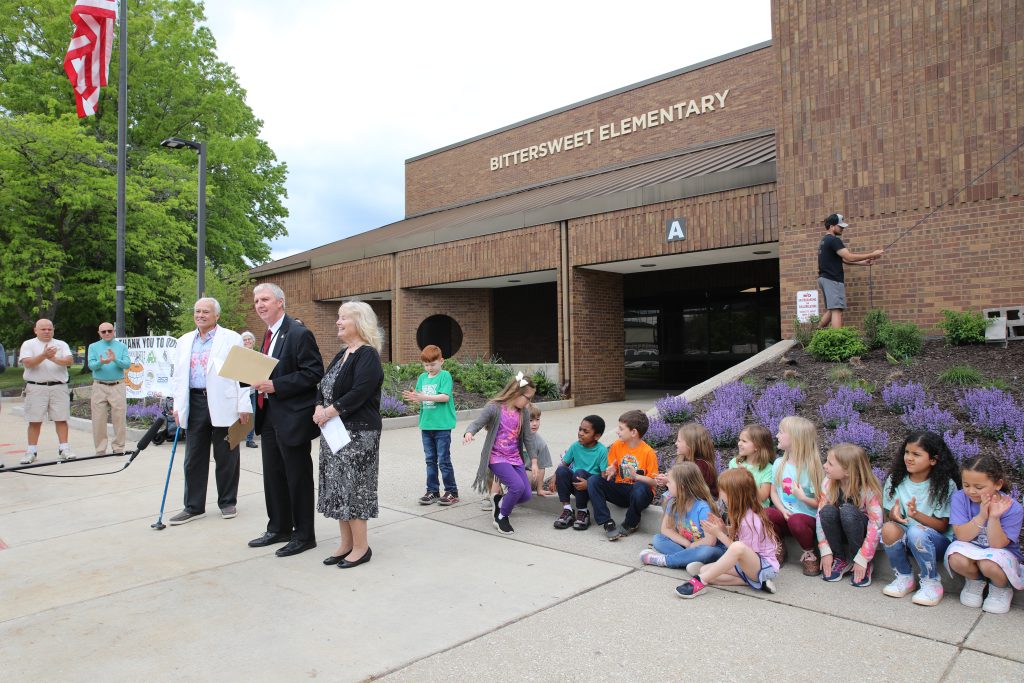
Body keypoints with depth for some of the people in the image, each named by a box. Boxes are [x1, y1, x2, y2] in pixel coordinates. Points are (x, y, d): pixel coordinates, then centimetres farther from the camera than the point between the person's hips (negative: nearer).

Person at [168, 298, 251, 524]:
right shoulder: (184, 341, 14)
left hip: (223, 405, -4)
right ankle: (194, 507, 19)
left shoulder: (231, 339, -2)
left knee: (225, 458, 6)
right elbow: (178, 376, 17)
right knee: (194, 458, 9)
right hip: (195, 404, 5)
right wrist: (178, 405, 8)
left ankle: (227, 502, 20)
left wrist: (243, 406, -10)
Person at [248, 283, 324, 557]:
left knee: (298, 478, 2)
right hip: (269, 417, 9)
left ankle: (304, 535, 15)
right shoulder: (269, 335, 14)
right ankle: (279, 529, 33)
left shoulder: (299, 334, -14)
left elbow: (313, 373, -20)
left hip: (293, 418, -9)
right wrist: (260, 384, 4)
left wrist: (275, 386, -23)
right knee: (273, 476, 17)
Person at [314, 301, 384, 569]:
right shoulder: (342, 354, 14)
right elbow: (323, 386, 13)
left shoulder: (368, 355, -13)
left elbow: (359, 393, -22)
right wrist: (319, 407, -6)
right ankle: (346, 542, 24)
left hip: (358, 433, -9)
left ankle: (361, 547, 10)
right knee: (338, 486, 12)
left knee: (354, 486, -3)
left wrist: (329, 412, -18)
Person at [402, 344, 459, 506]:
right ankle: (432, 491, 19)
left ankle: (452, 491, 10)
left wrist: (424, 397, -25)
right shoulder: (422, 377, 11)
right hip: (426, 425, 6)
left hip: (442, 425, -6)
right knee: (430, 460, 11)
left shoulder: (445, 375, -6)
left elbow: (445, 397, -17)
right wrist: (412, 397, -11)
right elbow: (420, 399, 11)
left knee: (444, 460, -1)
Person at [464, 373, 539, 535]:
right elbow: (476, 423, -16)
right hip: (496, 458, -6)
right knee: (518, 486, -23)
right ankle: (501, 518, 2)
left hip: (515, 459, 6)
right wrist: (469, 433, -39)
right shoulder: (494, 408, -14)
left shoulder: (523, 413, 3)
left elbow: (528, 437, 10)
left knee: (526, 494, -1)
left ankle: (500, 501, 30)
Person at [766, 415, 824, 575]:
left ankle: (809, 553, -6)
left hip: (808, 517, -4)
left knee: (795, 520, -37)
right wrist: (783, 510, -9)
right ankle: (778, 544, 4)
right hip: (785, 514, 4)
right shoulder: (779, 464, 4)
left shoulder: (811, 467, -11)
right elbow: (773, 492, 7)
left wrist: (803, 497, -26)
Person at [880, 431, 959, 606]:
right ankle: (904, 578, -6)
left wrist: (916, 514, -29)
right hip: (904, 539, 3)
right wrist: (895, 514, -25)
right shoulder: (896, 479, 0)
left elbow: (942, 526, -10)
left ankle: (932, 583, -11)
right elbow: (891, 516, 1)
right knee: (888, 529, -31)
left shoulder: (945, 485, -8)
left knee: (916, 532, -35)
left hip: (938, 541, -3)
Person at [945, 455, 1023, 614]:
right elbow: (962, 536, -19)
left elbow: (997, 544, -20)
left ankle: (1001, 589, 3)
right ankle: (975, 581, 5)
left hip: (1001, 553, -1)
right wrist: (981, 516, -32)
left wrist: (994, 517, -34)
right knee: (957, 559, -33)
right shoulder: (959, 498, -14)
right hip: (969, 551, 1)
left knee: (989, 564, -35)